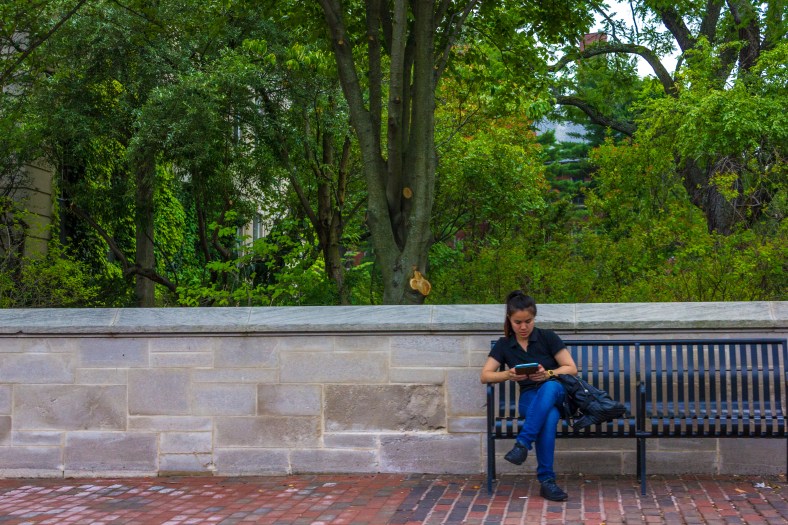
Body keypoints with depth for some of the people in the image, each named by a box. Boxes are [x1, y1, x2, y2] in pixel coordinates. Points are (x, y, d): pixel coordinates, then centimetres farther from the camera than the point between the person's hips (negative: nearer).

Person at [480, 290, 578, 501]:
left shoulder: (547, 337, 2)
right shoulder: (504, 345, 8)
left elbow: (572, 369, 0)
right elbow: (485, 376, 4)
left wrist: (548, 374, -20)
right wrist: (508, 375, -16)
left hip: (557, 392, -1)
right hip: (529, 398, 1)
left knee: (549, 387, -42)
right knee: (550, 416, -39)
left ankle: (522, 444, -45)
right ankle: (546, 480, -41)